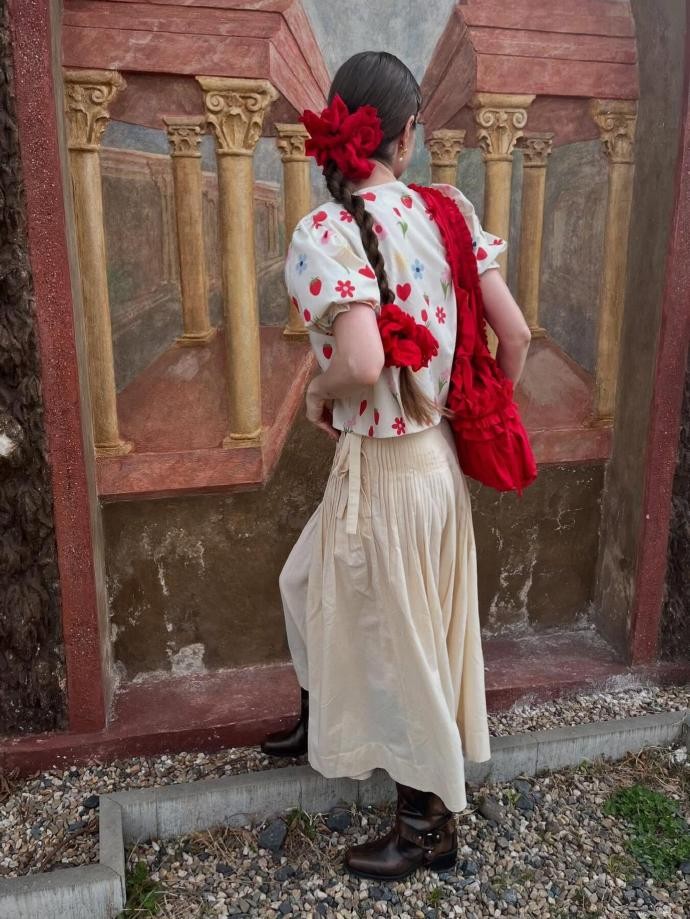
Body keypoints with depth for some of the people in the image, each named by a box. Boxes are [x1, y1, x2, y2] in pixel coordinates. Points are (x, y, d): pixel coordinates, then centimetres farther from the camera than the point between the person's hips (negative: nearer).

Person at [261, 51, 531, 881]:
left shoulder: (326, 229, -19)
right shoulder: (446, 208, -2)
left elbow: (361, 363, -33)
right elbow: (515, 335, -2)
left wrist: (317, 395, -10)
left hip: (383, 468, -7)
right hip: (435, 454, 7)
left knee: (397, 639, 12)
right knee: (309, 585, 28)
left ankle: (429, 823, 35)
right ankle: (323, 723, 53)